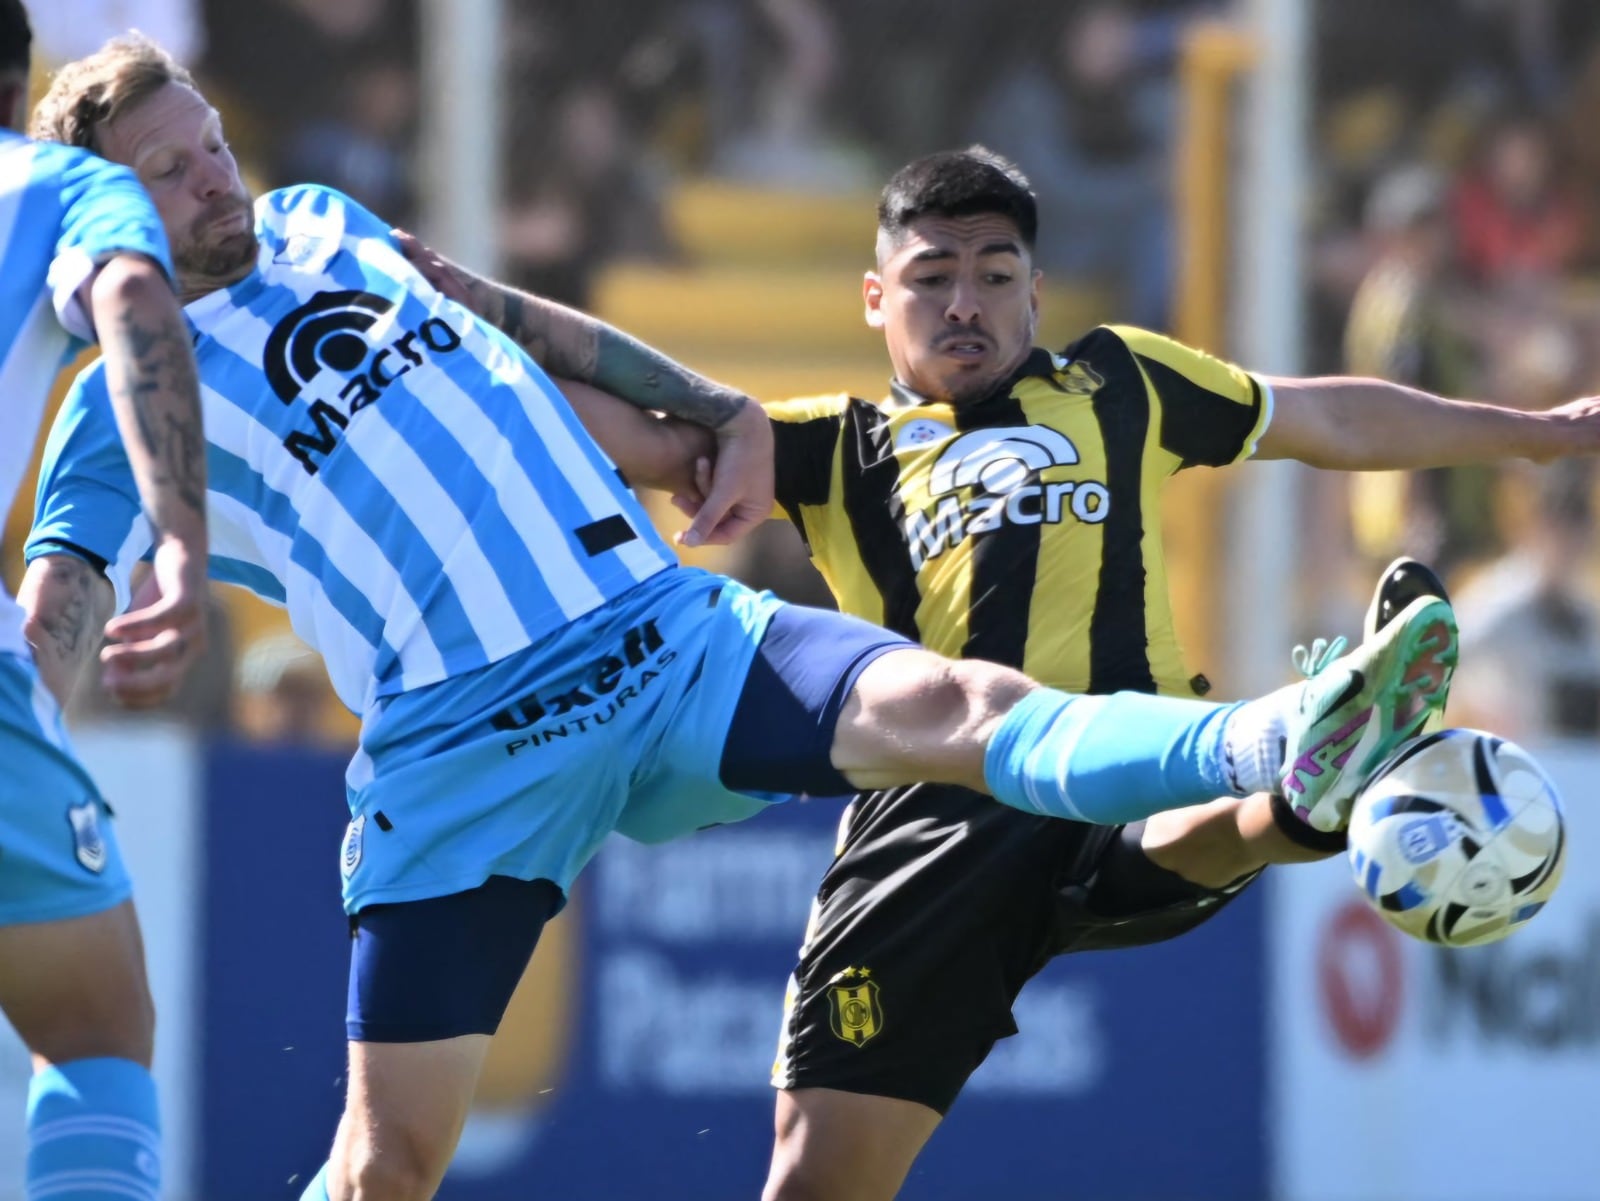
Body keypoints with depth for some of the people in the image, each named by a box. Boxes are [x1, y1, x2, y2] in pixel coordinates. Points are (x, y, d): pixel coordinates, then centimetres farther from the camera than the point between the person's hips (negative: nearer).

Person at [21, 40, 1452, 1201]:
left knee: (952, 708, -23)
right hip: (465, 758, -3)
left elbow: (526, 328, 31)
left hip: (674, 634, 3)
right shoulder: (125, 409, 2)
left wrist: (719, 409, 21)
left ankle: (1277, 747, -45)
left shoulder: (323, 227, 18)